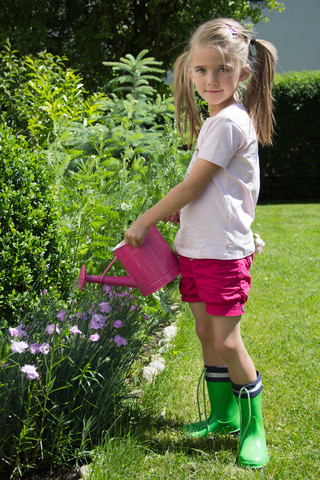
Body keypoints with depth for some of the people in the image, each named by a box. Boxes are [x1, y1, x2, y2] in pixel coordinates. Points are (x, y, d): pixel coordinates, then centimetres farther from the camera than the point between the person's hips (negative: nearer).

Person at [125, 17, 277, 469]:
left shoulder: (228, 122, -17)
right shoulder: (220, 119, 13)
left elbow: (192, 185, -16)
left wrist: (144, 221, -8)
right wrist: (173, 212, 12)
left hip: (223, 249, -9)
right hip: (197, 246, 9)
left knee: (227, 341, -6)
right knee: (206, 333, 15)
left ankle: (254, 427, 9)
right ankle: (223, 414, 28)